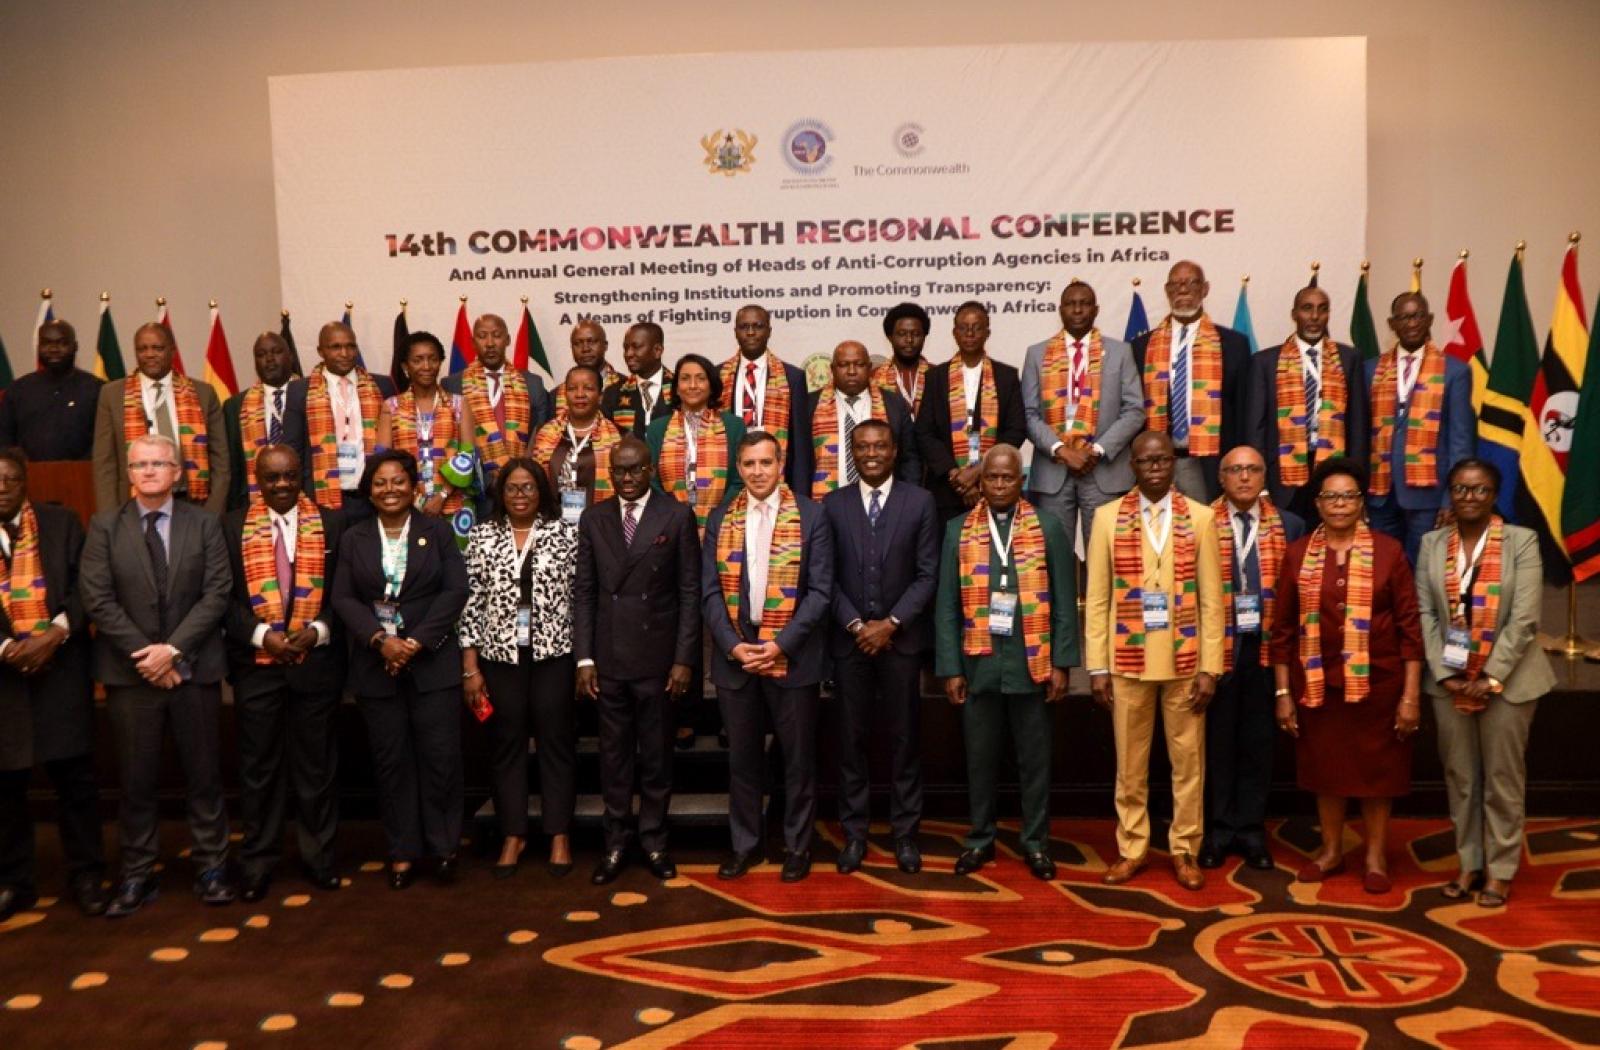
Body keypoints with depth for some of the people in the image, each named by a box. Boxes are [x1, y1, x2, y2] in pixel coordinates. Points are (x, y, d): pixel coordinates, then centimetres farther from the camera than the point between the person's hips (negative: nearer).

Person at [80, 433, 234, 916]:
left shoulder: (205, 523, 3)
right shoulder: (105, 527, 4)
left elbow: (217, 592, -4)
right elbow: (96, 598, -4)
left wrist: (173, 649, -13)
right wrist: (145, 654, -12)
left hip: (194, 668, 0)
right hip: (131, 672, 0)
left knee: (204, 773, 7)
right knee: (136, 779, 7)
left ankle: (211, 866, 17)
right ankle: (137, 874, 17)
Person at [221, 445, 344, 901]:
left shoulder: (331, 524, 4)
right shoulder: (232, 525, 3)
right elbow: (225, 596, -1)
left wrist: (317, 631, -13)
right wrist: (261, 635, -14)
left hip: (317, 659, 0)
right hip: (256, 662, 0)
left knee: (317, 762, 8)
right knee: (259, 765, 8)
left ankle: (318, 854, 20)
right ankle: (258, 860, 19)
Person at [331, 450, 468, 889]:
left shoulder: (438, 532, 5)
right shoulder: (353, 538, 9)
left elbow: (455, 590, -3)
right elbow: (343, 597, 1)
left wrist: (416, 642, -12)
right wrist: (380, 639, -13)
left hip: (432, 661, -1)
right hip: (376, 666, 1)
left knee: (440, 756, -1)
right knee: (391, 760, 6)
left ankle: (443, 845, 13)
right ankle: (402, 851, 16)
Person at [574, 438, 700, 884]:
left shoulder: (677, 516, -1)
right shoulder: (593, 519, 6)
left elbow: (690, 592, -2)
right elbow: (583, 592, 6)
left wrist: (684, 659, -7)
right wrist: (584, 658, 0)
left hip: (658, 656, -2)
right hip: (608, 658, 2)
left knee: (657, 754, 8)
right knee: (613, 754, 9)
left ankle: (653, 839, 22)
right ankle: (615, 842, 21)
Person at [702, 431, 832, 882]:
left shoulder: (811, 515, -2)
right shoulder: (720, 519, 7)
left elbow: (820, 590, -6)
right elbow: (710, 591, 4)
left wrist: (782, 644, -14)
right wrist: (732, 644, -10)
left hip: (792, 654, -2)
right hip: (734, 653, 3)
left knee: (798, 757, 7)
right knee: (742, 756, 11)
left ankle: (798, 845, 22)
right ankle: (744, 843, 25)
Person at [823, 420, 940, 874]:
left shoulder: (920, 502, 2)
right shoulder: (833, 504, 5)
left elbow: (928, 574, -2)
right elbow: (827, 576, 2)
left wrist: (891, 623, -10)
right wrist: (856, 624, -8)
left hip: (901, 638, -1)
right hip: (849, 639, 1)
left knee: (905, 737, 6)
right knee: (851, 738, 5)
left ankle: (905, 832, 17)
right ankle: (854, 832, 15)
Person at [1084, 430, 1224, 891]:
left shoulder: (1200, 517, 1)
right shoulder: (1108, 517, 0)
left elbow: (1211, 598, 0)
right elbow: (1097, 599, 0)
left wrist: (1210, 667, -4)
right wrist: (1097, 666, -4)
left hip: (1185, 661, 0)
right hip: (1127, 661, 0)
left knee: (1188, 761, 9)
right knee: (1130, 763, 9)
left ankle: (1184, 850, 23)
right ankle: (1132, 849, 23)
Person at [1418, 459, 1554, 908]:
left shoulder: (1522, 541, -6)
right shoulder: (1432, 543, 4)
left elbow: (1524, 619, -11)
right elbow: (1424, 613, 1)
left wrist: (1491, 677, -15)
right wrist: (1444, 673, -8)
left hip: (1507, 680, -3)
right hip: (1450, 680, 3)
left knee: (1503, 779, 6)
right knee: (1459, 777, 10)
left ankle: (1500, 870, 19)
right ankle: (1469, 863, 23)